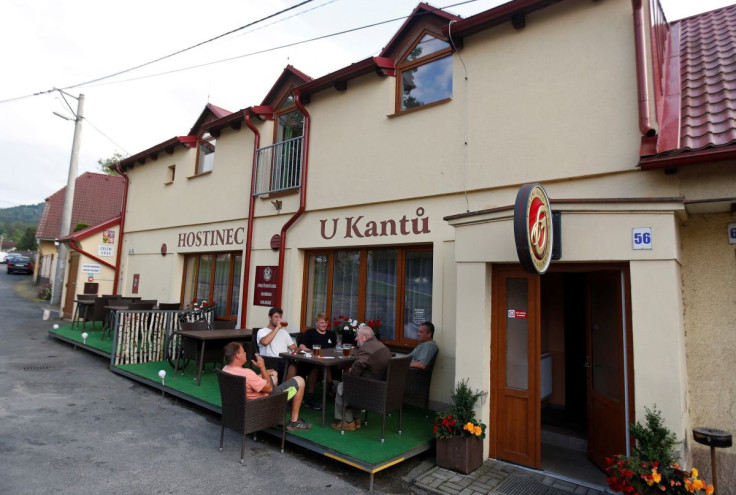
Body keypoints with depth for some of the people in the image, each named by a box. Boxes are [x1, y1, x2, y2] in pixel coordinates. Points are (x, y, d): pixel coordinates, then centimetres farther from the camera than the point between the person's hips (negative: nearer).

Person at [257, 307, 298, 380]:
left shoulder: (284, 332, 28)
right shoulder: (262, 331, 7)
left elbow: (293, 347, 22)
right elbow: (265, 342, -18)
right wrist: (277, 327, -12)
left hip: (285, 360, 6)